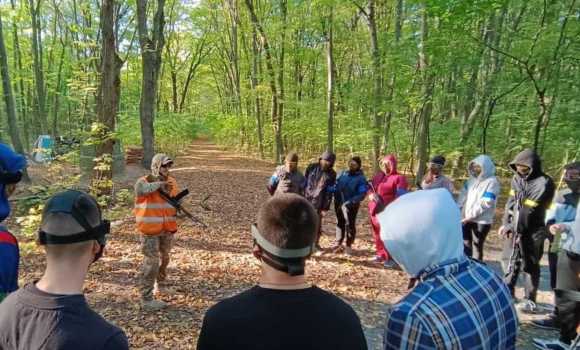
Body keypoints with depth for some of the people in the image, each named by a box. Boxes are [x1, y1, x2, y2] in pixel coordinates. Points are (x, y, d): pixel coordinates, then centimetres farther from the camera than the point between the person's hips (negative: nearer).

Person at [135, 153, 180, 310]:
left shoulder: (172, 182, 6)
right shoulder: (145, 181, -12)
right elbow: (139, 190, -36)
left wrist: (179, 212, -5)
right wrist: (158, 184, -33)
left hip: (167, 229, 7)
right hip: (150, 230, -6)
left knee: (165, 258, 21)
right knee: (151, 263, -6)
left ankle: (161, 284, 43)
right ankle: (146, 299, 4)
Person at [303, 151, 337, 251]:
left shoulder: (331, 174, -3)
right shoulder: (311, 167, -1)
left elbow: (329, 192, -4)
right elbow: (303, 183, 3)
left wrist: (326, 208, -6)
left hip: (318, 203, 0)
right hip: (305, 200, 1)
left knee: (317, 223, 8)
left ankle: (316, 242, 25)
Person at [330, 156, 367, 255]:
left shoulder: (361, 178, -11)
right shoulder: (341, 174, 1)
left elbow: (362, 194, -16)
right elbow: (335, 186, 8)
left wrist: (350, 201, -26)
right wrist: (336, 199, -6)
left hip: (351, 205, -4)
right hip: (338, 203, 5)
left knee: (350, 225, 7)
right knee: (339, 223, 17)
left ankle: (348, 245, 21)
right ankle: (338, 243, 31)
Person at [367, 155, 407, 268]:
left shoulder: (399, 178, -4)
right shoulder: (378, 176, 16)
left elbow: (400, 195, -13)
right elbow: (369, 187, 18)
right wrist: (370, 194, -6)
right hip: (374, 210, 7)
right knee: (377, 234, 13)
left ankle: (391, 258, 8)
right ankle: (381, 255, 26)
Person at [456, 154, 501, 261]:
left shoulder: (492, 182, -13)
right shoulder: (472, 178, 8)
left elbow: (485, 203, -20)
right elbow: (463, 194, 9)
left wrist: (470, 216, -22)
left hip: (481, 221, -7)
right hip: (467, 219, 7)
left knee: (477, 247, 5)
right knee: (466, 245, 18)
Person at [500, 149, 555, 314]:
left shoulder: (544, 182, -14)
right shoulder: (517, 178, 6)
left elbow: (530, 209, -19)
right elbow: (511, 202, 6)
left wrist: (518, 229, -20)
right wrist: (506, 223, -2)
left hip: (532, 231, -6)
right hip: (514, 227, 6)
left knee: (529, 265, 3)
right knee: (508, 260, 14)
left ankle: (530, 301, 15)